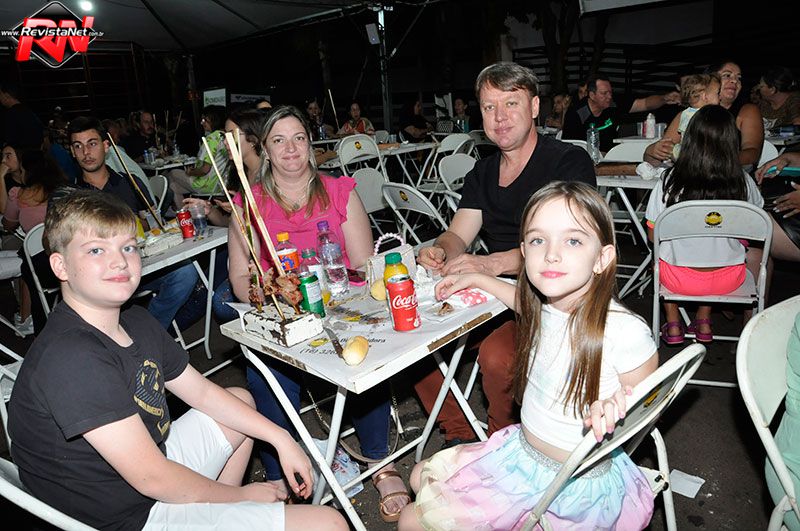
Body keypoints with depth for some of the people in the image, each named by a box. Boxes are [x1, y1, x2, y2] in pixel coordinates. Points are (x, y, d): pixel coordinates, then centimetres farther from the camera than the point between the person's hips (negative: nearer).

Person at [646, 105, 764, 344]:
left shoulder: (670, 180, -19)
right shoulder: (744, 182, -14)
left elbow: (653, 236, -9)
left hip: (679, 279, -2)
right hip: (728, 280, 2)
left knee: (659, 253, 31)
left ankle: (673, 325, 28)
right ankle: (703, 322, 32)